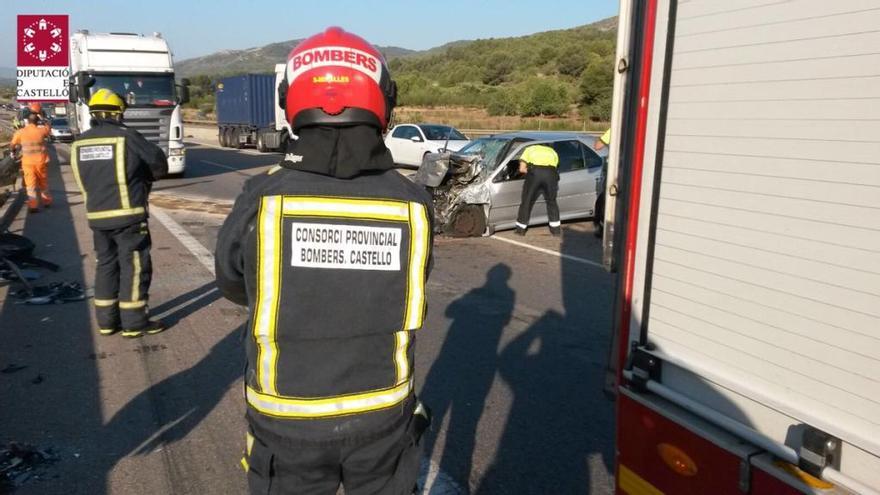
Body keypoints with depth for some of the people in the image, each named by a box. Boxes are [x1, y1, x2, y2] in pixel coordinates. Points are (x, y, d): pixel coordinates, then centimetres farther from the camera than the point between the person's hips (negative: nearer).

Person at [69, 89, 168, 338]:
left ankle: (106, 321, 21)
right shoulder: (127, 137, -11)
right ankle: (134, 323, 5)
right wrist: (143, 177, 17)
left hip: (97, 216, 6)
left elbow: (84, 178, 12)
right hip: (128, 215, -6)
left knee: (106, 265, 16)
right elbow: (159, 163, -4)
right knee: (134, 267, 2)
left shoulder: (79, 143, 7)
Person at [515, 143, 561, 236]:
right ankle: (556, 229, 24)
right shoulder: (552, 152, 35)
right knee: (551, 202, 20)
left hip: (535, 173, -2)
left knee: (527, 202, 12)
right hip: (550, 174, 2)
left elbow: (522, 169, 16)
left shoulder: (529, 149, 29)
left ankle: (520, 229, 19)